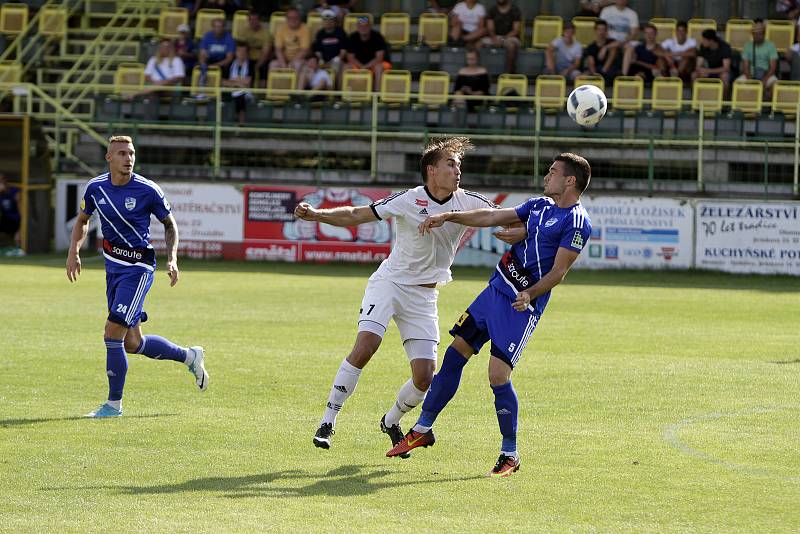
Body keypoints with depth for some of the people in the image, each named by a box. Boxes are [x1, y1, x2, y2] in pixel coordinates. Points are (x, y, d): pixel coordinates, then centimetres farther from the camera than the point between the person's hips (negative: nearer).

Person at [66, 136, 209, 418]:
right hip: (113, 265, 6)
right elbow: (82, 220, 18)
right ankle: (189, 356, 34)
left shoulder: (147, 190, -12)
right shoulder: (95, 188, 0)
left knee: (113, 333, -14)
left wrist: (172, 259, -10)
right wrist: (74, 252, 4)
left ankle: (114, 403, -1)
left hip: (138, 268, -6)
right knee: (132, 343, 11)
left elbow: (170, 224, 2)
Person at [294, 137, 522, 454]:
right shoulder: (409, 201, -14)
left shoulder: (468, 202, -4)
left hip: (424, 296, 4)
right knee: (365, 348, -24)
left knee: (424, 377, -6)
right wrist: (315, 215, -26)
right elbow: (355, 215, -12)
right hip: (389, 283, -3)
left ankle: (392, 421, 24)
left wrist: (520, 231, -19)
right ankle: (328, 421, -13)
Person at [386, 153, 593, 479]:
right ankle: (423, 430, 24)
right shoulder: (540, 206, 13)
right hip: (495, 291, 8)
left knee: (498, 376, -15)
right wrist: (448, 217, 16)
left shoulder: (577, 223, -12)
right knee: (453, 356, 10)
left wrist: (529, 294, -30)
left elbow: (558, 272, -16)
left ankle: (510, 455, 1)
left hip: (522, 306, -8)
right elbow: (492, 218, 20)